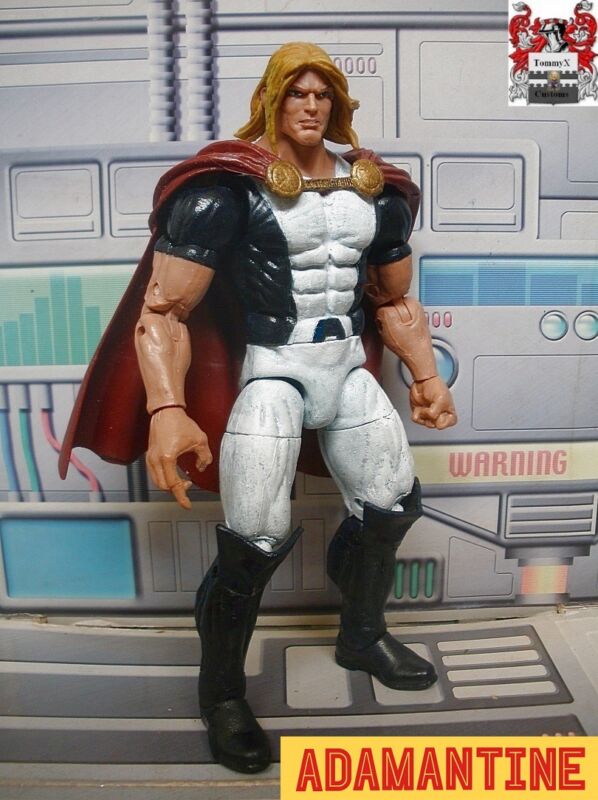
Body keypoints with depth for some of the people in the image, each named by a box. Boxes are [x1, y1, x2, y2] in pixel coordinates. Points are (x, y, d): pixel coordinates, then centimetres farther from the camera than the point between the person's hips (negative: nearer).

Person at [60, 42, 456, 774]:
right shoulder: (230, 185, -10)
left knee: (393, 505, 11)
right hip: (271, 372, -6)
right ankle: (221, 693, 18)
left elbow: (394, 300, 19)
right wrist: (167, 409, -31)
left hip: (348, 369, 7)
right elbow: (163, 309, -17)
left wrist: (426, 376, 9)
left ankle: (362, 636, 39)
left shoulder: (375, 187, 10)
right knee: (255, 541, -12)